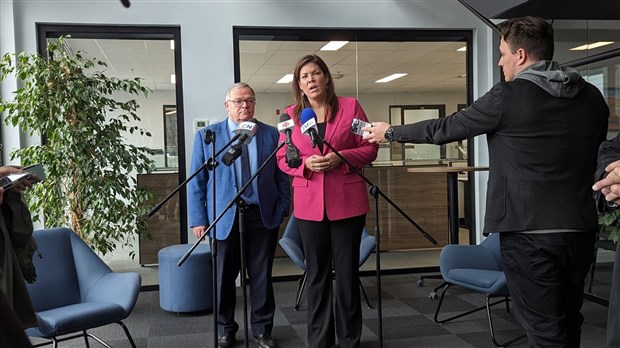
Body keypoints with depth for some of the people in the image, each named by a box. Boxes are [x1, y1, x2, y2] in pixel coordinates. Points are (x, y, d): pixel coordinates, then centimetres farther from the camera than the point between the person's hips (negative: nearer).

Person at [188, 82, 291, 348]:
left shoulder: (271, 134, 6)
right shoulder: (207, 135, 3)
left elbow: (282, 176, 6)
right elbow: (197, 181, 2)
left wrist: (284, 210, -3)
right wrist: (198, 219, -4)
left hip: (264, 216, 1)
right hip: (225, 217, 0)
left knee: (262, 276, 9)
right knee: (224, 277, 9)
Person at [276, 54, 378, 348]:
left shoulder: (350, 106, 1)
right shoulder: (291, 114, 7)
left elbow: (370, 148, 1)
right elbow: (283, 158, 7)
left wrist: (341, 157, -15)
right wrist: (306, 163, -13)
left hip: (347, 201, -2)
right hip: (309, 204, 2)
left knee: (347, 273, 5)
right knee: (316, 274, 9)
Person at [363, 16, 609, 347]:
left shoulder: (508, 96, -11)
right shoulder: (592, 96, 6)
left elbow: (445, 128, -2)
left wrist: (390, 131, 13)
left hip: (528, 230, -6)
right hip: (580, 229, 6)